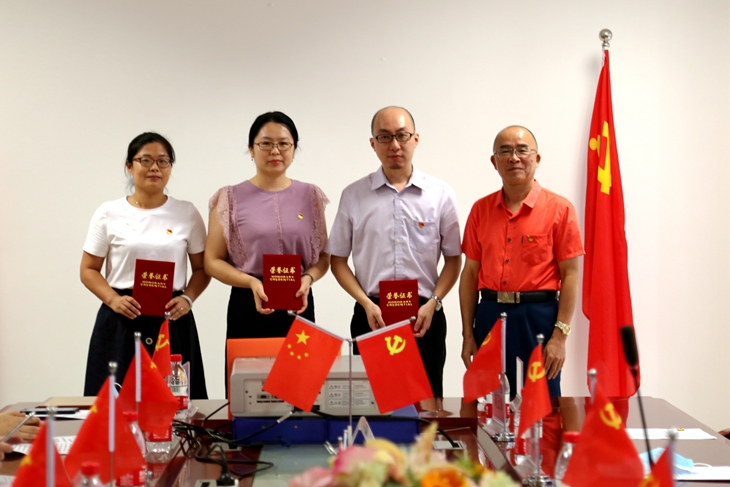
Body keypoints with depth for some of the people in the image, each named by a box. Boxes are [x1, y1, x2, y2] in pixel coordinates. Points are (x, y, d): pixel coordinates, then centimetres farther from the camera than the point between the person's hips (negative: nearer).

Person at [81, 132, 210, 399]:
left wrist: (187, 299, -8)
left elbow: (201, 268, 11)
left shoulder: (187, 214, 7)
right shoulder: (109, 213, 4)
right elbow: (89, 270, 6)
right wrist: (113, 299, -11)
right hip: (121, 321, -1)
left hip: (172, 320, 1)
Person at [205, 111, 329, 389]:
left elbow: (323, 256, 13)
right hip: (248, 307, -1)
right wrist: (252, 282, -13)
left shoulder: (310, 196, 8)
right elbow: (213, 261, 2)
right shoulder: (230, 199, 3)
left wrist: (308, 278, -8)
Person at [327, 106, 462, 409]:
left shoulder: (440, 194, 5)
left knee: (427, 405, 2)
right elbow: (338, 260, 6)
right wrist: (367, 304, -6)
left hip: (424, 316, 0)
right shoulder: (353, 196, 5)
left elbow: (453, 258, 7)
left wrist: (432, 303, -6)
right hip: (371, 315, 0)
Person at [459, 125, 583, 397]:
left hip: (538, 317, -3)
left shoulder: (559, 209, -2)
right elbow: (470, 273, 9)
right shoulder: (481, 209, 8)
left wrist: (560, 336, -11)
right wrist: (468, 335, 5)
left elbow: (570, 274, -5)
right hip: (489, 316, 3)